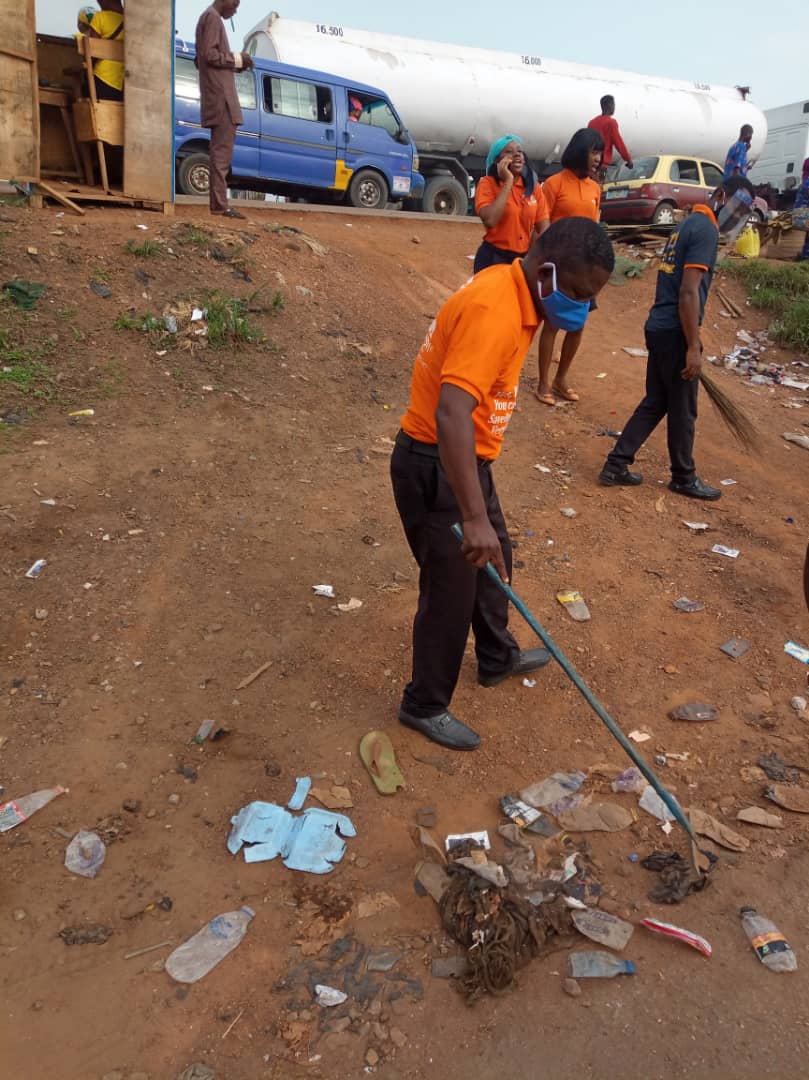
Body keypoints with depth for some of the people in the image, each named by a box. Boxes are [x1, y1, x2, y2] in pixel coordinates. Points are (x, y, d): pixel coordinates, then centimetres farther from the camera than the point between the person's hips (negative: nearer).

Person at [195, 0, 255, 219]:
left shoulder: (208, 18, 24)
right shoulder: (213, 18, -7)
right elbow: (209, 54, -17)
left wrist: (235, 63, 16)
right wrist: (237, 59, -8)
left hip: (218, 97, 10)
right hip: (221, 97, -10)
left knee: (220, 151, 9)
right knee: (222, 151, -13)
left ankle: (218, 203, 9)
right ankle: (220, 204, -16)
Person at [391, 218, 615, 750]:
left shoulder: (515, 293, 6)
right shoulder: (494, 309, -26)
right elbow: (450, 413, -38)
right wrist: (474, 517, -42)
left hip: (466, 458, 10)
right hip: (435, 466, -10)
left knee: (493, 558, 25)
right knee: (451, 587, 4)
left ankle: (498, 657, 49)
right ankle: (425, 706, 25)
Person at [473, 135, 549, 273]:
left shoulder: (534, 186, 7)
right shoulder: (488, 183, -5)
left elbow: (544, 228, 8)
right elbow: (490, 220, -22)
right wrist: (508, 181, -16)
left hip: (525, 259, 4)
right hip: (493, 258, -4)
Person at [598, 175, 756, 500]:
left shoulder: (688, 224, 17)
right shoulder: (705, 229, -12)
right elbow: (689, 292, -20)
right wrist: (693, 347, -20)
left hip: (659, 328, 9)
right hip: (675, 332, -9)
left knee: (655, 402, 15)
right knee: (683, 410, 4)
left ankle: (616, 465, 15)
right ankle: (684, 479, 19)